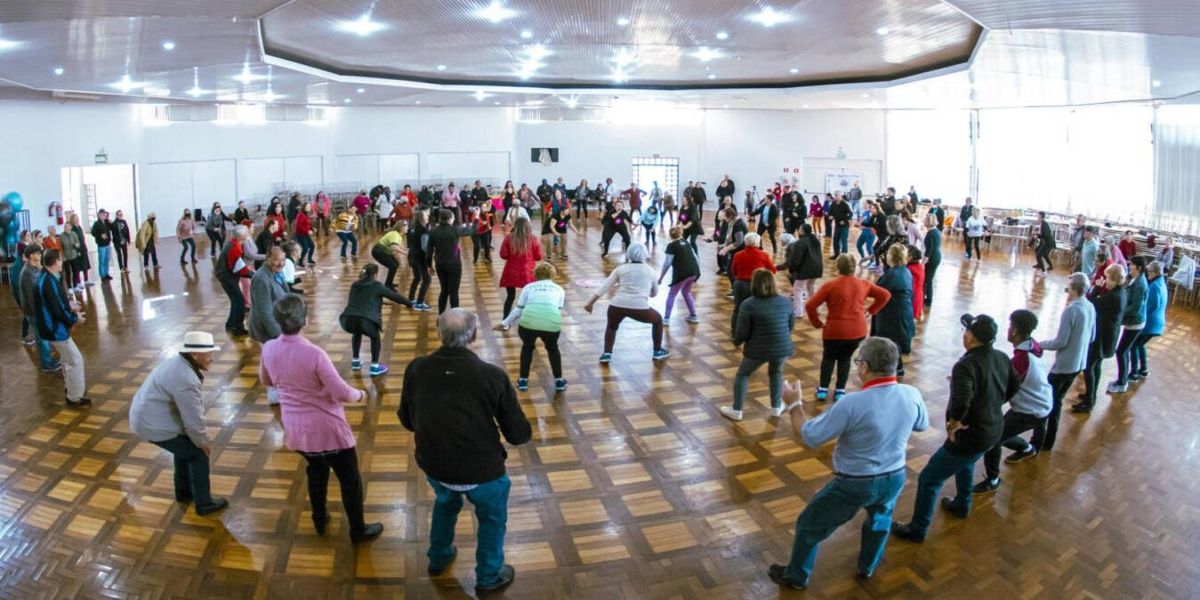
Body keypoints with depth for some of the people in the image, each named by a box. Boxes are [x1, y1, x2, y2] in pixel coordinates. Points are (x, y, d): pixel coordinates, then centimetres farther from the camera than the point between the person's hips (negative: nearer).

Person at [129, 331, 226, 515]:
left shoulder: (179, 363, 4)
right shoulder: (185, 380, -29)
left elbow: (193, 406, 12)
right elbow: (193, 419, -22)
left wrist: (200, 437, 14)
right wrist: (203, 441, -5)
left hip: (146, 416, 10)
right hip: (154, 425, -10)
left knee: (186, 446, 26)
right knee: (199, 453, 2)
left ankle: (183, 492, 40)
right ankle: (204, 504, 12)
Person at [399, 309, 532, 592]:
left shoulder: (416, 368, -12)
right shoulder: (492, 375, -21)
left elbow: (406, 420, 4)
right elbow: (520, 435, -14)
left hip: (434, 465, 4)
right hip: (482, 470, -3)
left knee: (446, 502, 36)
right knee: (493, 516, 27)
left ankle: (438, 558, 55)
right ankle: (489, 576, 44)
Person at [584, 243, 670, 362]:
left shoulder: (621, 269, 15)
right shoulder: (650, 270, 17)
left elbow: (605, 287, 9)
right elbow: (655, 293, 29)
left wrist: (591, 302, 8)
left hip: (618, 305, 1)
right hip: (640, 307, -1)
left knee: (612, 326, 33)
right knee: (658, 320, 30)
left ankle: (606, 354, 16)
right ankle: (658, 352, 32)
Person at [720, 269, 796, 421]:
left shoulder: (748, 305, -14)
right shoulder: (786, 302, 1)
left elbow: (742, 331, -12)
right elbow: (791, 324, 13)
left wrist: (737, 342, 9)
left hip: (758, 349, -4)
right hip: (783, 348, 4)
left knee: (742, 374, 18)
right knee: (776, 373, 30)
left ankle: (736, 411, 22)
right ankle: (776, 407, 37)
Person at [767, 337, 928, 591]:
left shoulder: (853, 403, -31)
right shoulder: (911, 395, -15)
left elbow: (810, 437, -22)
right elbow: (922, 425, 9)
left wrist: (794, 404, -8)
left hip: (854, 484, -5)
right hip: (894, 478, 5)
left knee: (810, 525, 18)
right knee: (880, 518, 37)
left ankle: (796, 576, 36)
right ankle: (868, 566, 57)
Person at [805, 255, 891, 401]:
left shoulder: (830, 285, -11)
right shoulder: (863, 284, 1)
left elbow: (810, 305, -15)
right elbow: (885, 295, 10)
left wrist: (817, 323, -2)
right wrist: (871, 310, 11)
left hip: (835, 330, -3)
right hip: (857, 331, 3)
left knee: (829, 357, 22)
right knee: (845, 357, 24)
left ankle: (823, 389, 21)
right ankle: (840, 391, 19)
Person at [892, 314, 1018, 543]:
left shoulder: (966, 365, -29)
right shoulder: (1002, 358, -3)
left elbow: (960, 403, -41)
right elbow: (1014, 387, 14)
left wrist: (952, 426, -23)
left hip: (971, 436, -9)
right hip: (994, 429, 9)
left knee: (928, 479, 5)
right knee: (965, 464, 38)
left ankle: (917, 530, 16)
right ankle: (962, 506, 59)